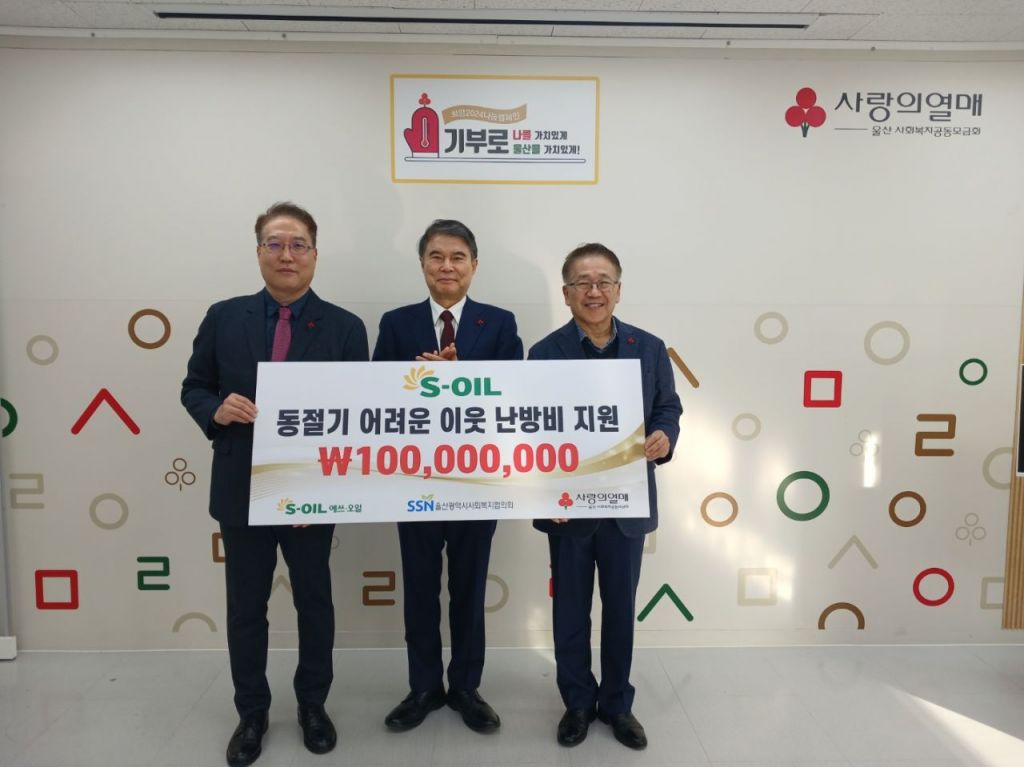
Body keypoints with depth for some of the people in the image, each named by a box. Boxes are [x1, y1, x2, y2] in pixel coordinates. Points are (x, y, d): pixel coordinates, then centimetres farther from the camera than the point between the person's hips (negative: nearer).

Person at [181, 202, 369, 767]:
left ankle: (313, 704, 36)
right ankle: (251, 712, 35)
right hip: (241, 492, 1)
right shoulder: (223, 318, 0)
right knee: (245, 608, 14)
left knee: (315, 602, 15)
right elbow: (193, 387, 7)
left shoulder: (345, 328, -5)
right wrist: (216, 410, -17)